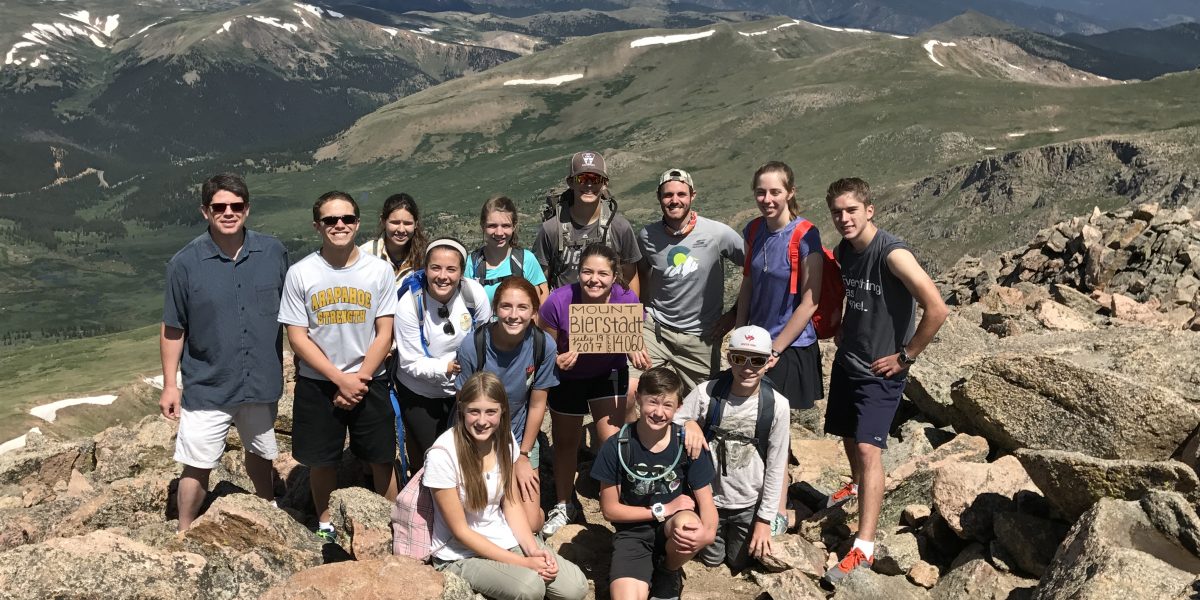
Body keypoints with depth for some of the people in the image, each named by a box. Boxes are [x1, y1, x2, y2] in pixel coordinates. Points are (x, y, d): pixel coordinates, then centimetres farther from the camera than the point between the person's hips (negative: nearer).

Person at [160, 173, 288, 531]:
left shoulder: (273, 252, -5)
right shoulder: (185, 263, -11)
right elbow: (172, 329, -4)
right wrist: (170, 385, -3)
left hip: (262, 382, 3)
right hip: (207, 387, -2)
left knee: (260, 453, 23)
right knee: (197, 466, 2)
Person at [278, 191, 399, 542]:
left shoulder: (380, 270, -5)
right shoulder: (300, 273, -6)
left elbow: (384, 334, -4)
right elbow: (297, 337, -7)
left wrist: (360, 379, -12)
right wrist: (341, 379, -13)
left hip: (369, 381, 0)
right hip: (317, 384, 0)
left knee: (382, 460, 8)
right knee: (321, 460, 12)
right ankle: (325, 525, 33)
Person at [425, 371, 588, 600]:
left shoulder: (504, 440, -4)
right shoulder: (443, 455, -23)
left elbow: (511, 503, 5)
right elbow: (460, 531, -18)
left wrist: (533, 550, -12)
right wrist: (521, 562, -20)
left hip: (506, 539, 6)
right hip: (463, 554, -5)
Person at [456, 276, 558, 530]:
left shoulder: (544, 345, -19)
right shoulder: (472, 346, -24)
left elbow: (537, 405, -7)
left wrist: (523, 457, -2)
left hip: (520, 440, 1)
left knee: (530, 523, -5)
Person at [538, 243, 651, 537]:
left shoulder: (627, 300, -27)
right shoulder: (558, 301, -31)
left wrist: (637, 354, -32)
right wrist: (556, 360, -39)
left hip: (609, 373, 0)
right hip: (567, 376, 0)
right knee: (566, 443, 17)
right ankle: (564, 506, 41)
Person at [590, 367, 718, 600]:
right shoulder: (616, 447, -12)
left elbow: (705, 500, -9)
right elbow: (610, 509, -5)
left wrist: (708, 531, -31)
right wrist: (662, 510, -11)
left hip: (676, 523, 2)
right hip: (634, 531, -2)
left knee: (688, 526, -35)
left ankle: (668, 572, -1)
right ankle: (649, 573, 10)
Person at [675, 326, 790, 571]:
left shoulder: (777, 405, -17)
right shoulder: (706, 393, -19)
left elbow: (776, 467, -9)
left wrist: (765, 519, -6)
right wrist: (688, 424, -34)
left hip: (749, 505, 0)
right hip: (709, 498, 0)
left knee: (738, 563, 21)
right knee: (711, 560, 19)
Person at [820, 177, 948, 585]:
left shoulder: (893, 254, -22)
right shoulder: (842, 251, 1)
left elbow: (936, 309, -26)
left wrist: (906, 356, -17)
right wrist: (841, 331, 11)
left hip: (881, 370, -7)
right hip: (846, 360, 7)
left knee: (868, 448, -13)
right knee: (848, 436, 22)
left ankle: (864, 548, -10)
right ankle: (858, 485, 52)